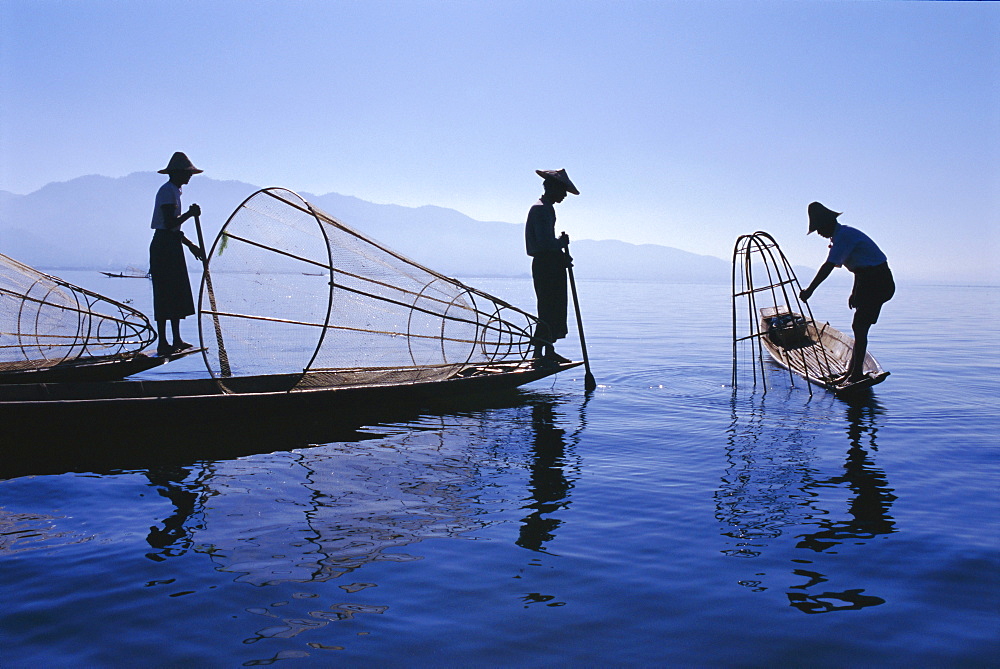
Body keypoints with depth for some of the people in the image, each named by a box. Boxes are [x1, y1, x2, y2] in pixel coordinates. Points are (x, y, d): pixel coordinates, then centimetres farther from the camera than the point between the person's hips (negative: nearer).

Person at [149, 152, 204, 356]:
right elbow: (169, 224, -22)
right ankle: (162, 343, -5)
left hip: (171, 246, 10)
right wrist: (190, 213, -13)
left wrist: (190, 245, 21)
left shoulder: (174, 191, 19)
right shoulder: (167, 191, -12)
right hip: (164, 246, -10)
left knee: (177, 294, 12)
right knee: (164, 295, -8)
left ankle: (177, 340, 18)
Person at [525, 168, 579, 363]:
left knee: (556, 309, 12)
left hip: (552, 265, 11)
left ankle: (549, 351, 17)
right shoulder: (540, 209, -13)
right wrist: (562, 242, -7)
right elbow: (545, 242, -23)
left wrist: (562, 255, 7)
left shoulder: (547, 208, 20)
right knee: (547, 310, -9)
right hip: (545, 265, -11)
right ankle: (539, 352, -6)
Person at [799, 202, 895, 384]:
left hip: (875, 282, -10)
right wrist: (855, 293, 28)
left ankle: (856, 373, -7)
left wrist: (809, 290, -25)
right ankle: (853, 370, 20)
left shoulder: (843, 236, -16)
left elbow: (828, 266, -25)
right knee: (860, 326, 13)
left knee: (860, 326, -10)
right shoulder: (845, 233, 16)